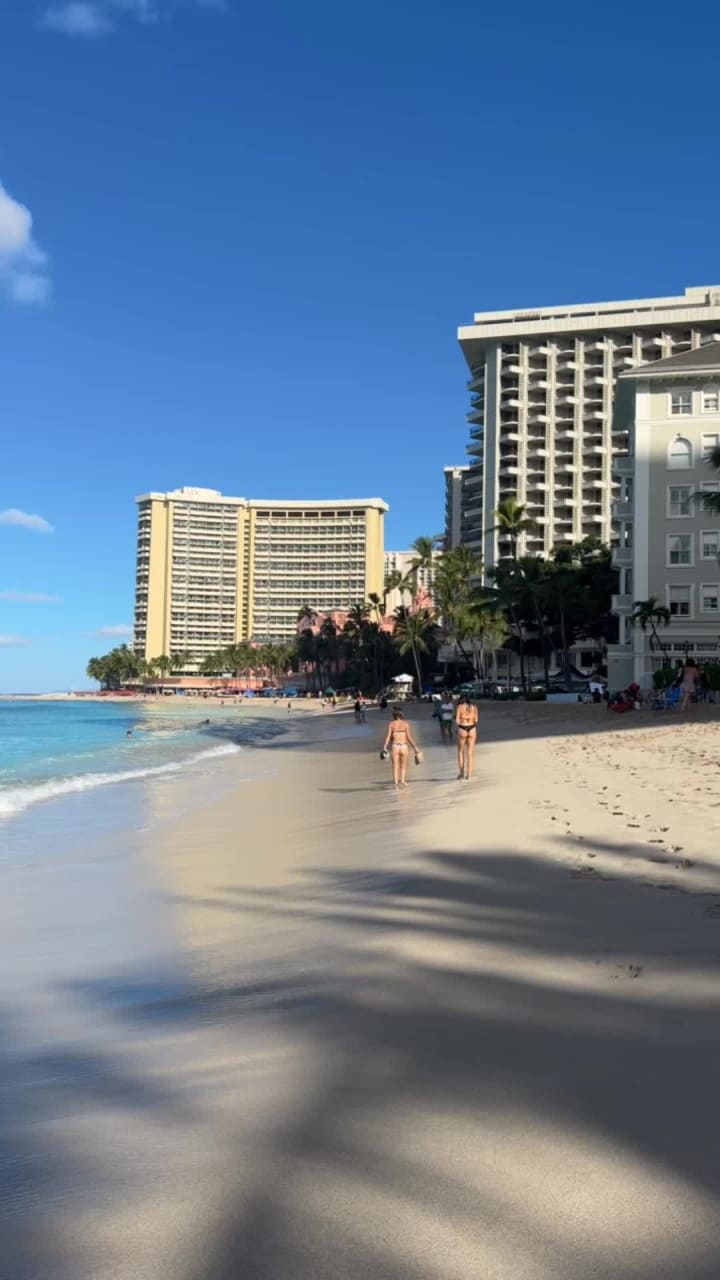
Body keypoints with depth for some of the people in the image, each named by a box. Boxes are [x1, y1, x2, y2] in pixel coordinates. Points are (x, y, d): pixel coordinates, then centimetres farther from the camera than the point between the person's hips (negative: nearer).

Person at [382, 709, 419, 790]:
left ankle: (395, 782, -4)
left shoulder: (391, 724, 4)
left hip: (394, 746, 0)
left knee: (395, 766, 7)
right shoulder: (405, 723, 2)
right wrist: (415, 747, 4)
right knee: (403, 765, 15)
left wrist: (385, 747, -8)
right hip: (404, 746, 0)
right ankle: (402, 780, -2)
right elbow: (409, 737, -2)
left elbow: (388, 736, -5)